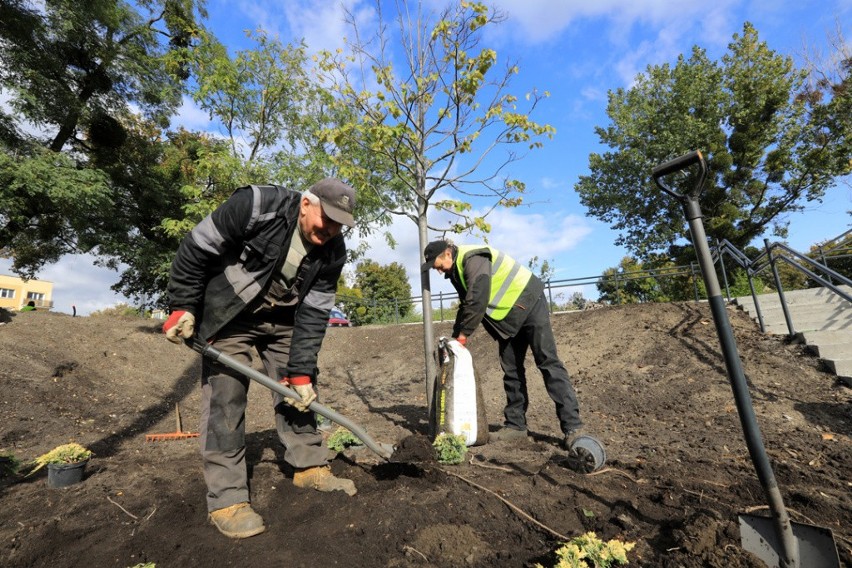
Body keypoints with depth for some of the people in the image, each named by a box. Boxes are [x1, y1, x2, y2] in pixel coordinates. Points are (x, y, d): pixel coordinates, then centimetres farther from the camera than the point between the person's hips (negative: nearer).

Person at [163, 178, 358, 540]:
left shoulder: (332, 251, -15)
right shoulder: (255, 206, -27)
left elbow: (314, 314, -13)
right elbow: (195, 250, -17)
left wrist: (300, 371, -15)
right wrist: (182, 307, -16)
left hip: (281, 319, 5)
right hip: (228, 316, -4)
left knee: (300, 388, 5)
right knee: (225, 395, -7)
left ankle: (310, 467, 22)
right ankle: (226, 498, 5)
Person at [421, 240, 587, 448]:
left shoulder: (473, 259, -23)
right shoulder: (457, 270, 7)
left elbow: (477, 301, -31)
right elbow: (466, 305, 14)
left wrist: (463, 334, -21)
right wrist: (454, 337, 6)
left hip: (529, 304, -9)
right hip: (508, 316, 9)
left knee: (547, 362, -12)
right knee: (511, 370, 7)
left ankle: (573, 427, -8)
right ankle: (515, 425, 14)